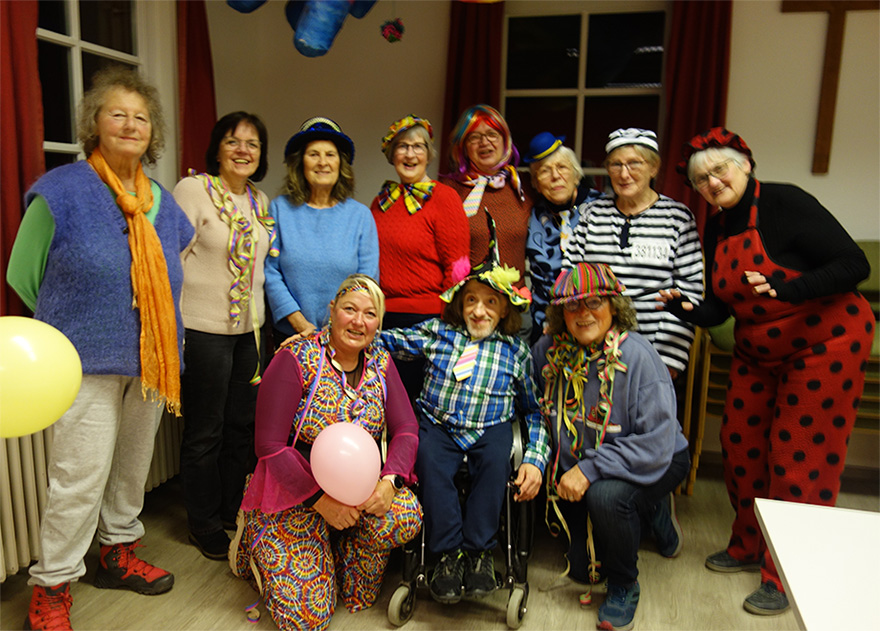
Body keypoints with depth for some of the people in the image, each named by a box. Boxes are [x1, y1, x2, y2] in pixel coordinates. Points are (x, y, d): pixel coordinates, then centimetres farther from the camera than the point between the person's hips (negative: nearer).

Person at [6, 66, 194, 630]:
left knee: (134, 464, 16)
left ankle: (119, 552, 36)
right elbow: (24, 276, 0)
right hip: (88, 363, -6)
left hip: (152, 360, 6)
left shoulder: (164, 203, 10)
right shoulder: (61, 192, -7)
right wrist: (73, 327, 6)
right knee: (81, 475, -3)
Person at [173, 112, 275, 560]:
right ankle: (204, 524, 24)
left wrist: (258, 320, 15)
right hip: (204, 328, -6)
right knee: (205, 431, 6)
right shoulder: (193, 189, -9)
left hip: (249, 328, 7)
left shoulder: (260, 200, 11)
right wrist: (175, 329, -15)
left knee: (244, 423, 15)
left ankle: (235, 512, 33)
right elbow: (174, 258, -13)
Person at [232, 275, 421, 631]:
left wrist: (389, 481, -22)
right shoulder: (296, 360, -14)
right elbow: (270, 447, -16)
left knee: (406, 516, -27)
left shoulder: (380, 364, 2)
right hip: (294, 493, -4)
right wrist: (321, 500, -22)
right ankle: (257, 548, 19)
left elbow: (406, 430, -3)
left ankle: (355, 586, 5)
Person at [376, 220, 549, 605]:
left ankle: (478, 551, -15)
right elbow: (385, 340, 9)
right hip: (439, 425, 1)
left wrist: (534, 459, -7)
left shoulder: (515, 351, 5)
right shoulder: (437, 333, 7)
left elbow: (535, 410, 7)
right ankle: (448, 551, -16)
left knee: (497, 459, -31)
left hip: (490, 429, 0)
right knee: (429, 458, -30)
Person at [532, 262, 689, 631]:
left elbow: (657, 443, -29)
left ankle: (625, 586, -5)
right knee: (583, 569, 9)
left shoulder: (636, 355, -27)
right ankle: (649, 510, 34)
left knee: (605, 495, -37)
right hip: (577, 470, 5)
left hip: (654, 465, -5)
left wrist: (591, 468, -33)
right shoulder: (550, 350, -12)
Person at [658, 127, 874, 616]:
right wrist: (686, 310, -18)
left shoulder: (786, 204, -17)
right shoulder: (716, 229, 3)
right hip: (758, 351, 7)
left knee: (799, 457, -2)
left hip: (824, 343, -7)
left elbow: (854, 265, -22)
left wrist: (787, 290, -36)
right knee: (740, 442, 9)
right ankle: (749, 547, 31)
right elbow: (720, 308, 2)